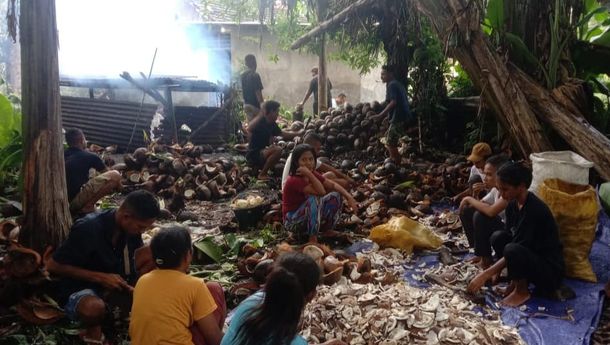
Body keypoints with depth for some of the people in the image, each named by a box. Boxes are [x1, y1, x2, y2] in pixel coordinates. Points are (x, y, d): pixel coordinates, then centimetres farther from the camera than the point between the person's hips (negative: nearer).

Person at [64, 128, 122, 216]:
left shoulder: (62, 155, 14)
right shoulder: (89, 156, -2)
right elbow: (107, 173, 15)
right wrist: (118, 185, 35)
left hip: (62, 202, 9)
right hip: (75, 200, -9)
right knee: (115, 175, -10)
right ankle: (88, 205, -12)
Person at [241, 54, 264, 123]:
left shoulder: (243, 76, 8)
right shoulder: (255, 75, -16)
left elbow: (242, 90, 13)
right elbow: (258, 92, -19)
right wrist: (262, 106, -15)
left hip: (246, 105, 8)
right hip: (255, 105, -8)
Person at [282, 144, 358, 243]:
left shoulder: (312, 175, -1)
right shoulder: (294, 180, -27)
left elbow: (332, 185, 0)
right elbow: (321, 192, -33)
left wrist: (349, 197, -12)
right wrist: (309, 174, -38)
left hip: (307, 215, 8)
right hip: (292, 220, -8)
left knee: (335, 195, -2)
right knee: (314, 198, -35)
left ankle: (327, 229, 9)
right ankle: (313, 238, -24)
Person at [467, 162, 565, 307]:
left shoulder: (535, 209, -27)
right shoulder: (512, 205, -1)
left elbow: (517, 247, -27)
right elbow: (508, 237, 6)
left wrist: (485, 274, -25)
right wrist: (495, 271, -3)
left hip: (551, 269, -8)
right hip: (531, 257, 8)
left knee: (512, 250, -33)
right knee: (498, 237, -12)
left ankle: (522, 291, -7)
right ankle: (516, 281, 2)